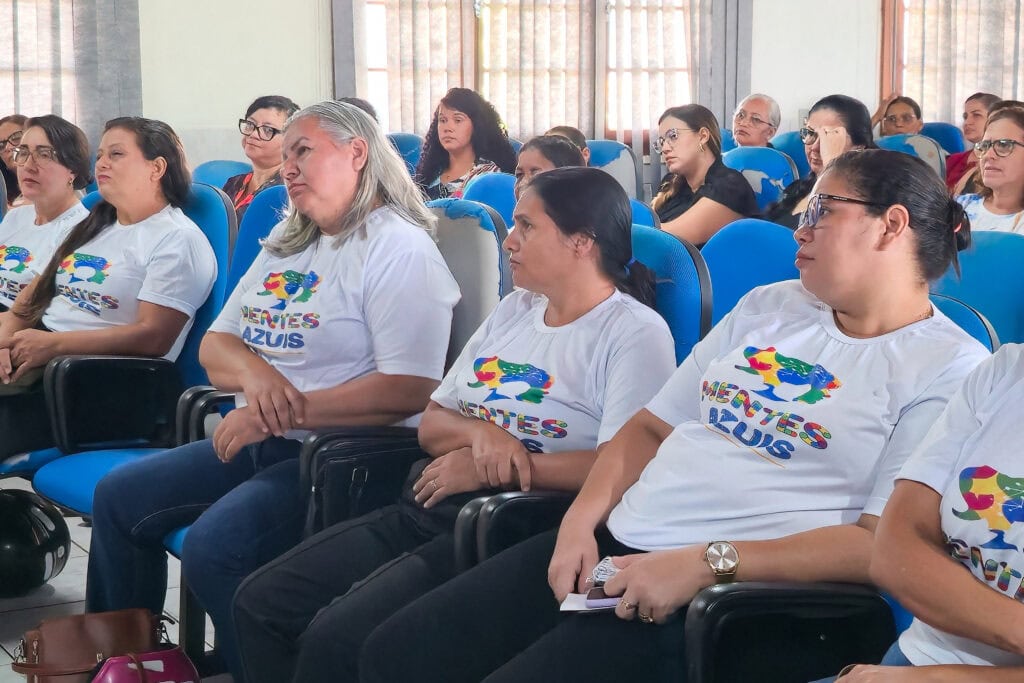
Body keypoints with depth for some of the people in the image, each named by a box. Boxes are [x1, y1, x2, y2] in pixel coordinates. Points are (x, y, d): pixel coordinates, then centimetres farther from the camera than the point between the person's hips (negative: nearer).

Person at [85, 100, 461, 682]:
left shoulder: (398, 248, -11)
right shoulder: (287, 243, 18)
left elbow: (411, 390, -22)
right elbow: (214, 345, 15)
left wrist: (290, 412, -22)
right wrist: (254, 373, -10)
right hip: (261, 444, 9)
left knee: (214, 544, -29)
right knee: (119, 498, 9)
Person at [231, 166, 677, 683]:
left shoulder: (635, 332, -7)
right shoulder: (515, 308, 18)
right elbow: (431, 426, 18)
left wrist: (485, 469, -16)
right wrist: (479, 433, -8)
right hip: (426, 508, 8)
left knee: (335, 639, -23)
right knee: (260, 603, -3)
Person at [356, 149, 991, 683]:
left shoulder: (951, 369, -4)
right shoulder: (767, 306, 18)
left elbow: (886, 543, -14)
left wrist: (711, 562, -21)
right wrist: (581, 521, -1)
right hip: (613, 543, 7)